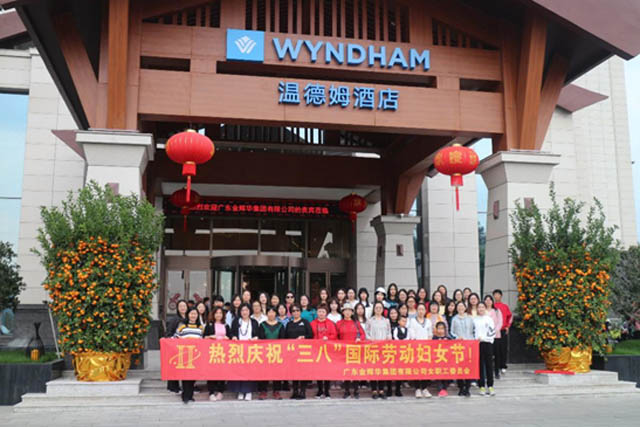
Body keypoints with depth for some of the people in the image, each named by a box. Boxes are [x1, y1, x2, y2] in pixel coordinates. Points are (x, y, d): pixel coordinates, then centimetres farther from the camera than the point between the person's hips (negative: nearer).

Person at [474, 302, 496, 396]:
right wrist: (475, 339, -4)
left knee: (489, 365, -2)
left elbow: (492, 332, -1)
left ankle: (490, 386, 3)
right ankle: (482, 387, 7)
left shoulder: (489, 319, 5)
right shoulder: (474, 320, 10)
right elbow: (472, 332, 12)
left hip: (486, 343, -1)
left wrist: (482, 338, -10)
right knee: (479, 365, 2)